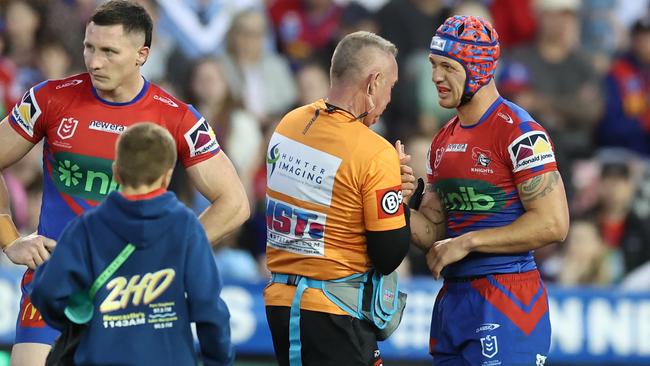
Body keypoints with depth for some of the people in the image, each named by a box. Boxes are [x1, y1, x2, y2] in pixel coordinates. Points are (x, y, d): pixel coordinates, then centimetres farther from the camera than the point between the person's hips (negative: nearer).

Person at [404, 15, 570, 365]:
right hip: (453, 296, 8)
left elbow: (553, 224, -17)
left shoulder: (519, 133, -11)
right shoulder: (443, 140, 14)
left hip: (507, 299, -8)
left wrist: (466, 243, -15)